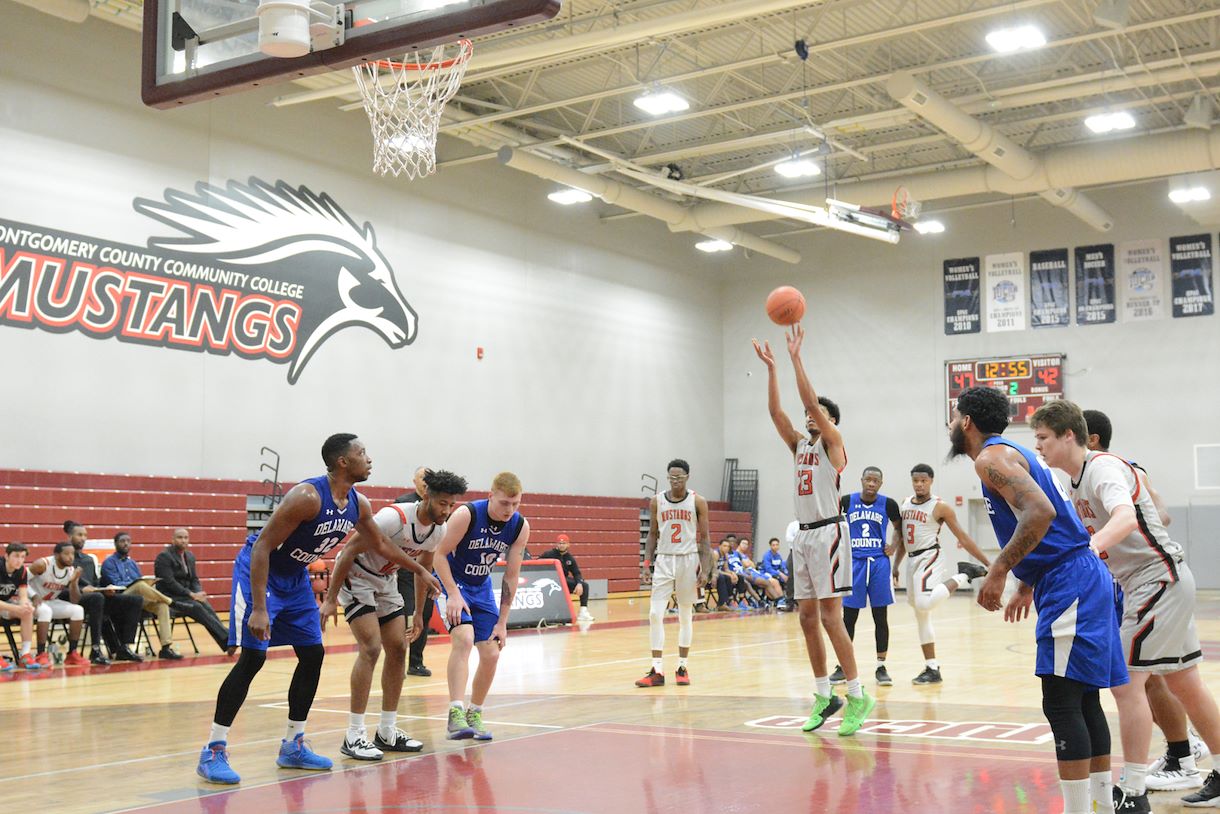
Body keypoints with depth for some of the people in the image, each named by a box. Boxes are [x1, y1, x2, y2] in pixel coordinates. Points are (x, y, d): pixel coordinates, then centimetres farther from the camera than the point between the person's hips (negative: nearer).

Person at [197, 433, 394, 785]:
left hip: (295, 576, 8)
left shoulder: (358, 504, -5)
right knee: (253, 657, -15)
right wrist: (259, 609, -33)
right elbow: (262, 546, -29)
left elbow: (381, 543, 14)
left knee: (313, 654, 6)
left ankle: (293, 746, 17)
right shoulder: (307, 496, -29)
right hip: (258, 570, -8)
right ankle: (213, 752, -7)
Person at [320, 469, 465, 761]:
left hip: (385, 581, 8)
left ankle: (387, 732, 15)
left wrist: (419, 614, 14)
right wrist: (330, 600, -26)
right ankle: (353, 736, -14)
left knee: (398, 649, 4)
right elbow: (349, 551, -27)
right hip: (355, 577, -8)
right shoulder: (394, 518, -31)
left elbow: (423, 569, 11)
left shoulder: (439, 531, -7)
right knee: (371, 647, -19)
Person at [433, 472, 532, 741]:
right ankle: (455, 715, -30)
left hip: (481, 588, 5)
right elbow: (440, 554, -19)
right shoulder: (466, 515, -26)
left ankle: (474, 715, 21)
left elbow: (511, 575, -6)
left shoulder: (521, 527, -13)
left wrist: (502, 621, -6)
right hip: (451, 582, -5)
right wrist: (453, 594, -29)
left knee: (491, 654, 1)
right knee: (464, 638, -27)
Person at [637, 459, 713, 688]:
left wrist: (706, 569, -7)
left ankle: (682, 667, 16)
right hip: (664, 560, 1)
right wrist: (647, 561, 1)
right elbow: (652, 534, 11)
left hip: (689, 560, -1)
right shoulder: (657, 501, 4)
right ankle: (657, 670, -5)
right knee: (655, 614, -8)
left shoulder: (698, 502, -2)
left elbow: (704, 537, 0)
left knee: (685, 616, 6)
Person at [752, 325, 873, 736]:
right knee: (807, 617, 6)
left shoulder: (833, 442, -2)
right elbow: (775, 412, 7)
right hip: (802, 534, 8)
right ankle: (824, 695, 13)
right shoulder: (799, 445, 16)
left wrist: (796, 357, -15)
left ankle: (857, 697, -7)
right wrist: (771, 367, 1)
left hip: (827, 532, -8)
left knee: (830, 616, -12)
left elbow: (812, 402, -14)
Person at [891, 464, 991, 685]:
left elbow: (962, 537, -6)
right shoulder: (904, 505, 12)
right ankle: (932, 669, 15)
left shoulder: (940, 507, -7)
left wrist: (988, 563, -8)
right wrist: (895, 566, 18)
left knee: (924, 605, -31)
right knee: (921, 616, 8)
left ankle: (963, 575, -11)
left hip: (930, 559, -7)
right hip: (912, 561, 7)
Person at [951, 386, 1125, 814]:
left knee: (1061, 705, -9)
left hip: (1068, 585, -10)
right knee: (1084, 700, 15)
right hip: (1082, 577, 10)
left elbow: (1041, 513, -26)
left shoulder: (991, 457, -10)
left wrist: (998, 572, -23)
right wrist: (1026, 586, 30)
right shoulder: (1015, 453, 21)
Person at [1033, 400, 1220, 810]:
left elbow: (1126, 517, -38)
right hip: (1167, 583, 10)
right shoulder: (1079, 480, 12)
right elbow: (1085, 535, 21)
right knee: (1185, 684, 17)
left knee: (1126, 682, -11)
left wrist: (1088, 549, -54)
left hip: (1159, 580, -10)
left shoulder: (1103, 468, -18)